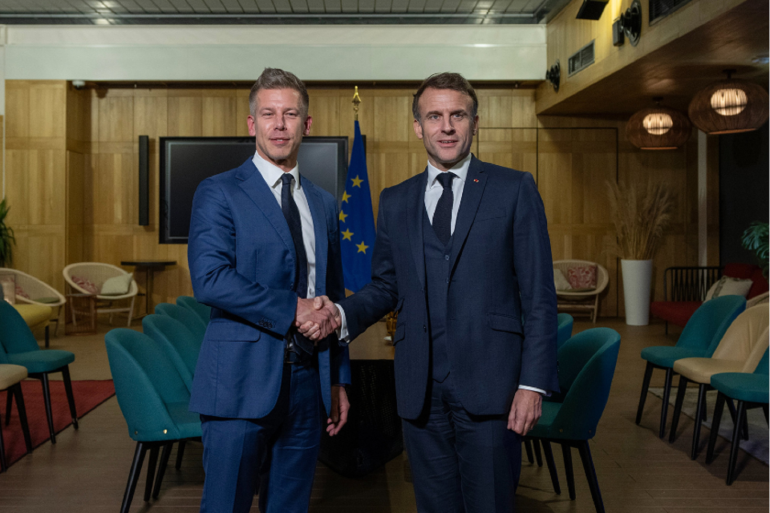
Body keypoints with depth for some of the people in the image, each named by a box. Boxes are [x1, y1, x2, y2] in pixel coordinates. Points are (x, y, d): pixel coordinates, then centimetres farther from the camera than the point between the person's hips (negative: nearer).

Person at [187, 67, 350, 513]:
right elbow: (209, 278, -17)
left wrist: (339, 380, 16)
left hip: (308, 381, 5)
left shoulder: (324, 204, 15)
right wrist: (293, 309, -16)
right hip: (241, 380, -5)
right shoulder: (219, 192, -2)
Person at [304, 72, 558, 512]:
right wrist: (342, 315, -5)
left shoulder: (515, 190, 1)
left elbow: (539, 295, -2)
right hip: (421, 390, 3)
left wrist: (534, 382, -8)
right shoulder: (395, 202, 12)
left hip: (489, 385, -3)